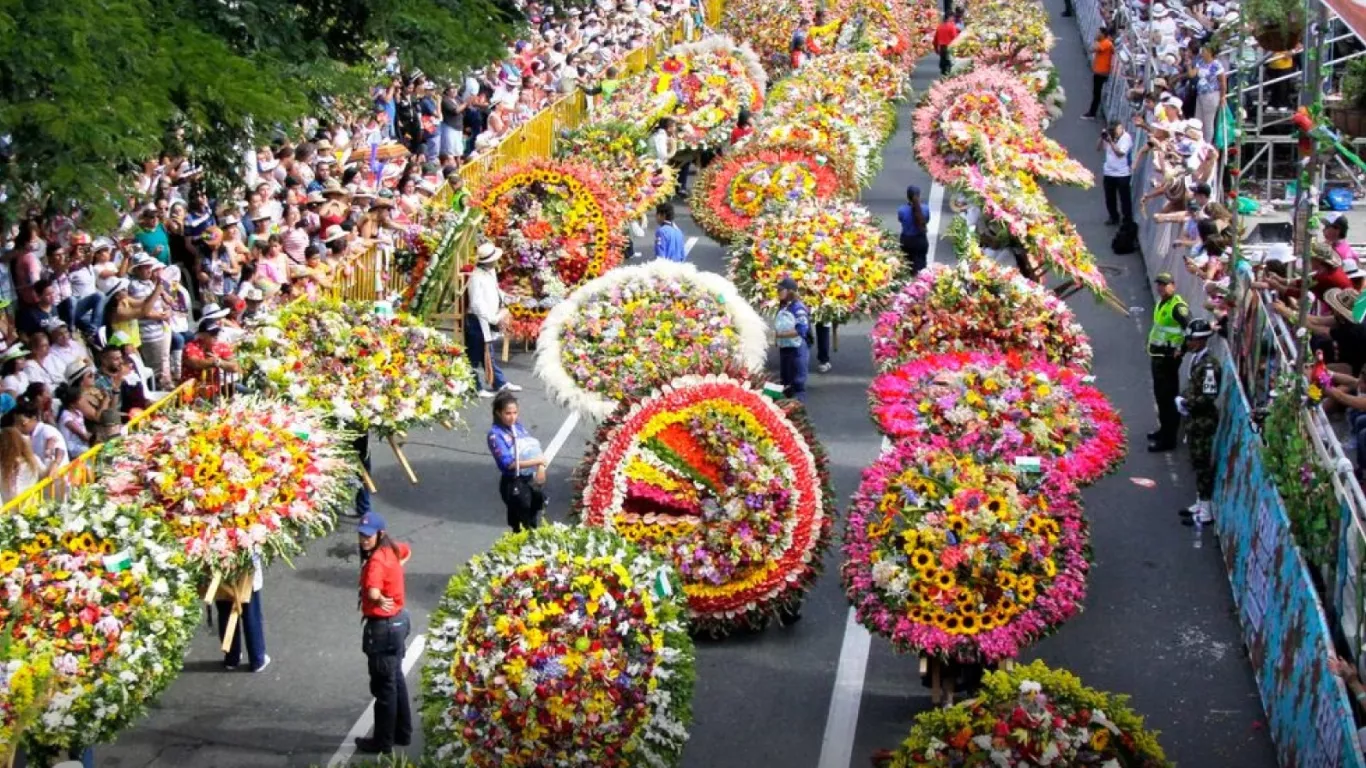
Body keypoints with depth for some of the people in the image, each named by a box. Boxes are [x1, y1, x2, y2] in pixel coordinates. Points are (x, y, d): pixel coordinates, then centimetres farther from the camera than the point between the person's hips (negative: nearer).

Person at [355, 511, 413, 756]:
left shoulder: (377, 560, -26)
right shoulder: (391, 549, 1)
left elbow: (372, 592, -43)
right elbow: (406, 551, 27)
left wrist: (380, 600, -23)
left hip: (383, 626, -10)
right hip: (397, 620, 10)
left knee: (383, 686, 4)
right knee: (396, 680, 21)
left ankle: (383, 741, 17)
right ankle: (402, 733, 34)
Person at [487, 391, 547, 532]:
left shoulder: (519, 427, 4)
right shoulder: (495, 434, -15)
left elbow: (535, 448, 7)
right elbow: (508, 463, -21)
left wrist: (541, 468, -12)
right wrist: (537, 461, -22)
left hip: (531, 479, 6)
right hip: (513, 484, -6)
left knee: (533, 521, 20)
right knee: (521, 527, 5)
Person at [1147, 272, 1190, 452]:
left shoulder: (1177, 306, -19)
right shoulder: (1161, 303, 12)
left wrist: (1181, 349, -23)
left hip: (1168, 357, -10)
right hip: (1158, 355, 10)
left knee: (1167, 397, -6)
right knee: (1161, 395, 20)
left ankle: (1168, 439, -1)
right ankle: (1165, 430, 34)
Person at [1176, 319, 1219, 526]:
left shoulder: (1208, 365, -23)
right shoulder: (1196, 359, 6)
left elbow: (1208, 397, -24)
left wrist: (1185, 403, -15)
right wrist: (1185, 399, 2)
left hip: (1204, 422, -9)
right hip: (1195, 421, 9)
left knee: (1203, 465, -1)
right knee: (1198, 463, 18)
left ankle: (1205, 513, 8)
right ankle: (1200, 504, 31)